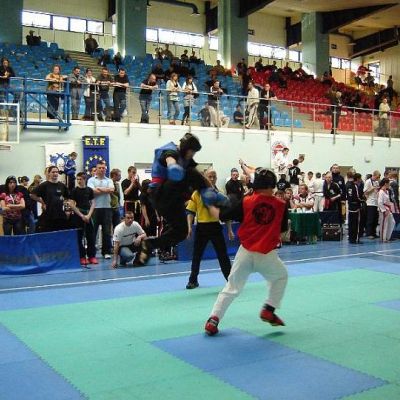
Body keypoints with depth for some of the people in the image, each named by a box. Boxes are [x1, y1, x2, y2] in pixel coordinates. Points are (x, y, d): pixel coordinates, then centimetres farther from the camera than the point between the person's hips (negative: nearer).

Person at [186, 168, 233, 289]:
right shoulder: (197, 194, -2)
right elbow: (190, 212, -1)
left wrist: (229, 230, 4)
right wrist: (189, 227, -12)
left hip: (216, 227, 1)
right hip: (201, 227, 0)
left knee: (223, 254, 4)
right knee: (196, 255, 9)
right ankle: (193, 280, 24)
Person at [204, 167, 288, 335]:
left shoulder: (246, 202, -4)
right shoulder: (281, 205, -2)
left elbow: (221, 215, 2)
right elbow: (283, 229, 11)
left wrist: (210, 205, 20)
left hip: (245, 253, 1)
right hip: (267, 255, -1)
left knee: (231, 287, 14)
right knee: (281, 276, 29)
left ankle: (213, 320, 6)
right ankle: (268, 310, 21)